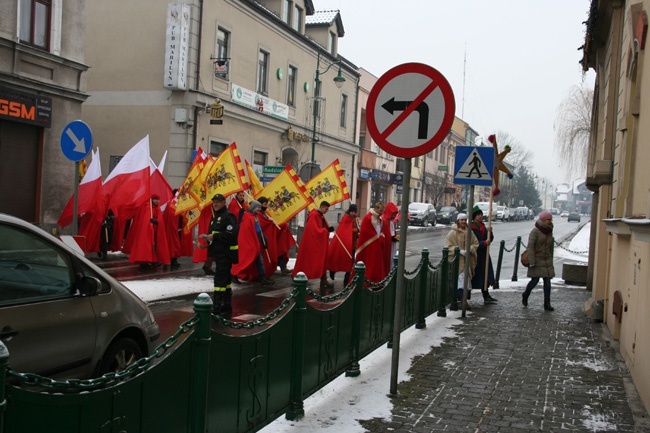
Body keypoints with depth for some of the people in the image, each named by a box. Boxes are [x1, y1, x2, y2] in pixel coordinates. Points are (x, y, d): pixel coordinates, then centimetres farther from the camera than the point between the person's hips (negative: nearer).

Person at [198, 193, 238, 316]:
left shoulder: (228, 216, -12)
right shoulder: (215, 217, 19)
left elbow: (230, 234, -23)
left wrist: (213, 236, -20)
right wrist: (207, 237, 3)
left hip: (226, 253, -10)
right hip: (219, 253, 10)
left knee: (220, 280, -11)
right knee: (225, 280, 14)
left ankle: (216, 308, -11)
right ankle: (227, 307, 21)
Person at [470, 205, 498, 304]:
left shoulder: (483, 227, 14)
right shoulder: (471, 228, -12)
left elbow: (490, 239, 12)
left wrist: (490, 232, -6)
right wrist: (484, 243, -28)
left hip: (484, 255, 8)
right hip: (475, 255, -8)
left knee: (486, 276, 11)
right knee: (475, 277, -4)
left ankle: (486, 296, 20)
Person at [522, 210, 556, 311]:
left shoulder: (549, 231, 9)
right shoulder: (535, 231, -11)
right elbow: (530, 247, -15)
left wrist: (551, 260, 18)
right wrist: (532, 263, -19)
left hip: (547, 261, 6)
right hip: (537, 260, -6)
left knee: (547, 282, 2)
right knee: (535, 280, -3)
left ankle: (547, 304, 6)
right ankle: (525, 295, 25)